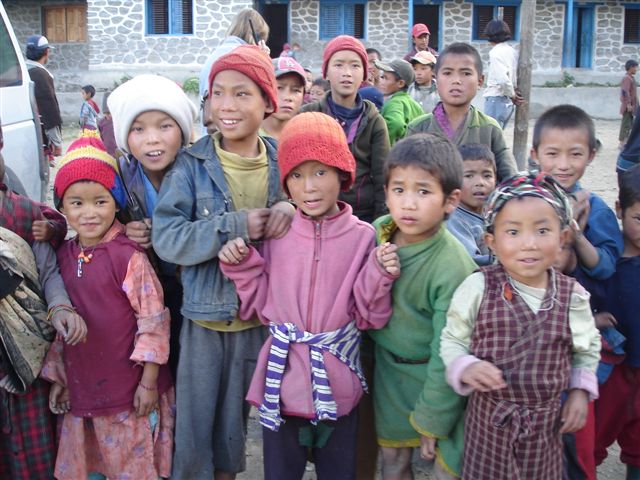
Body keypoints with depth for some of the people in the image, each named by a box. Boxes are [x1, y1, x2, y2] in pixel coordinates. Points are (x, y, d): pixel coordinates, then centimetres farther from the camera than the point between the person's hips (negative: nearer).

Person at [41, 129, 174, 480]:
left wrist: (149, 382, -12)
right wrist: (57, 376, 12)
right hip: (80, 390, 6)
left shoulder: (128, 256, -16)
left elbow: (153, 320, -14)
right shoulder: (63, 256, 3)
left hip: (130, 395, -6)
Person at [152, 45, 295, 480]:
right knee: (195, 424, 8)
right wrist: (237, 225, -25)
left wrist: (291, 207, -14)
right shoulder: (192, 165, -10)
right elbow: (166, 239, -15)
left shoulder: (282, 161, -2)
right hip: (204, 315, -2)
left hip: (259, 315, 2)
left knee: (235, 419, 19)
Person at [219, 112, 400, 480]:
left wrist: (380, 276, -19)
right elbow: (260, 305, 4)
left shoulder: (363, 237, -8)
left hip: (337, 385, -1)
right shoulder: (275, 234, -3)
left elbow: (368, 316, -3)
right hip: (282, 381, 1)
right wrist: (241, 265, -9)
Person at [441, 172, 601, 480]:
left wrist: (581, 391, 3)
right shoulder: (478, 288, -14)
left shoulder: (573, 295, -5)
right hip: (489, 417, -2)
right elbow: (452, 340, -3)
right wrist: (465, 368, -21)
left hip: (545, 421, 2)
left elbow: (588, 348, 12)